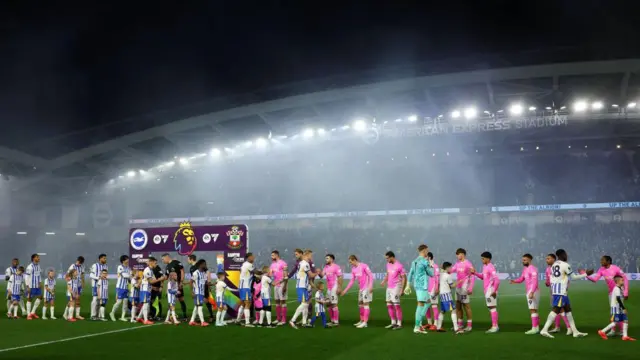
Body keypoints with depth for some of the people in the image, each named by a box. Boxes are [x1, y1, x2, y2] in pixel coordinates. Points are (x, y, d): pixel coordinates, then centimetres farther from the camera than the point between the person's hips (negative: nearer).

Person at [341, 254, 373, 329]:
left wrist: (370, 286, -20)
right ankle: (361, 321, 20)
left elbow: (371, 276, -12)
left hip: (366, 288, -8)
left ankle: (365, 322, -8)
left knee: (365, 304, -8)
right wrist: (345, 290, 14)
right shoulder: (353, 269, 11)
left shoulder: (364, 266, -11)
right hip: (360, 289, 8)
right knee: (360, 304, 11)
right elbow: (352, 281, 16)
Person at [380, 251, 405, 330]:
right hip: (389, 288, 8)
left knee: (396, 305, -6)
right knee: (389, 305, 10)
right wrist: (384, 281, 3)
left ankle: (399, 324, 1)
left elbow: (404, 278, -12)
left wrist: (402, 290, -16)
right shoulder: (388, 264, 9)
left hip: (396, 288, -8)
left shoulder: (399, 266, -14)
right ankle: (393, 323, 20)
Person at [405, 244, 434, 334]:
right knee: (421, 305, -6)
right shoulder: (425, 261, -12)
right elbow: (431, 274, -4)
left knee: (427, 302, 19)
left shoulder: (414, 261, 13)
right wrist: (431, 267, 13)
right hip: (422, 285, -9)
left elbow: (410, 274, 15)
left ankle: (419, 323, 15)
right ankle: (417, 327, -5)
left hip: (417, 285, 9)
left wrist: (408, 286, 18)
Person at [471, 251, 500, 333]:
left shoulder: (491, 267, -16)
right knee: (490, 308, 13)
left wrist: (494, 291, -20)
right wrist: (475, 273, 11)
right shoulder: (484, 266, 13)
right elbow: (483, 277, 24)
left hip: (491, 291, -10)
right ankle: (495, 326, 20)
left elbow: (497, 279, -22)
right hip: (487, 291, 10)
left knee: (492, 308, -7)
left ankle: (494, 327, -3)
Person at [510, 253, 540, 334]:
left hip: (533, 292, -10)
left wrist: (532, 292, -28)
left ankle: (534, 328, -9)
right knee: (533, 310, 12)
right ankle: (537, 327, 18)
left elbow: (534, 281, -21)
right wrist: (514, 281, -3)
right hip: (528, 291, 10)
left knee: (533, 310, -10)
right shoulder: (525, 269, 16)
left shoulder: (532, 269, -13)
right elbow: (521, 279, 17)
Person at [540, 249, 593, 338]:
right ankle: (544, 330, -17)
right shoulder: (565, 265, -9)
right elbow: (574, 277, -4)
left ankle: (575, 331, 17)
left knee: (568, 309, 14)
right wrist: (586, 274, 4)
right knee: (556, 310, -11)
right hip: (561, 291, -9)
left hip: (555, 290, 9)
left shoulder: (554, 265, 16)